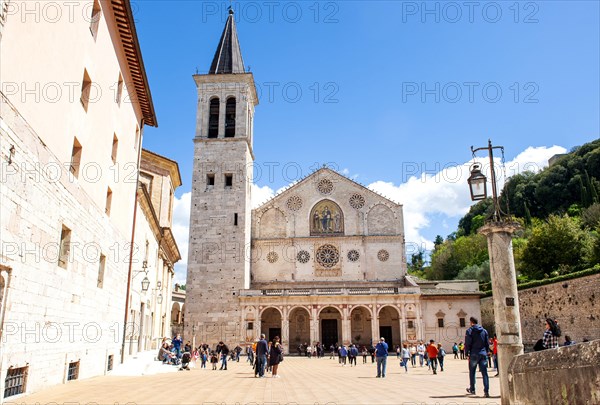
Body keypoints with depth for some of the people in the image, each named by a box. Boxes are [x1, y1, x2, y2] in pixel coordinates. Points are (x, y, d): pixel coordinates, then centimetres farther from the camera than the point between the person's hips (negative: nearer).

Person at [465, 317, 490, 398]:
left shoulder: (469, 331, -6)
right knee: (484, 373, 1)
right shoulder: (484, 331, 8)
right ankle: (486, 391, -8)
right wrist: (486, 352, 17)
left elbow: (467, 343, -9)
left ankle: (472, 389, 22)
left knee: (472, 372, 13)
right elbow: (487, 343, 10)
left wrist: (467, 354, -1)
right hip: (483, 354, 3)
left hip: (474, 355, -3)